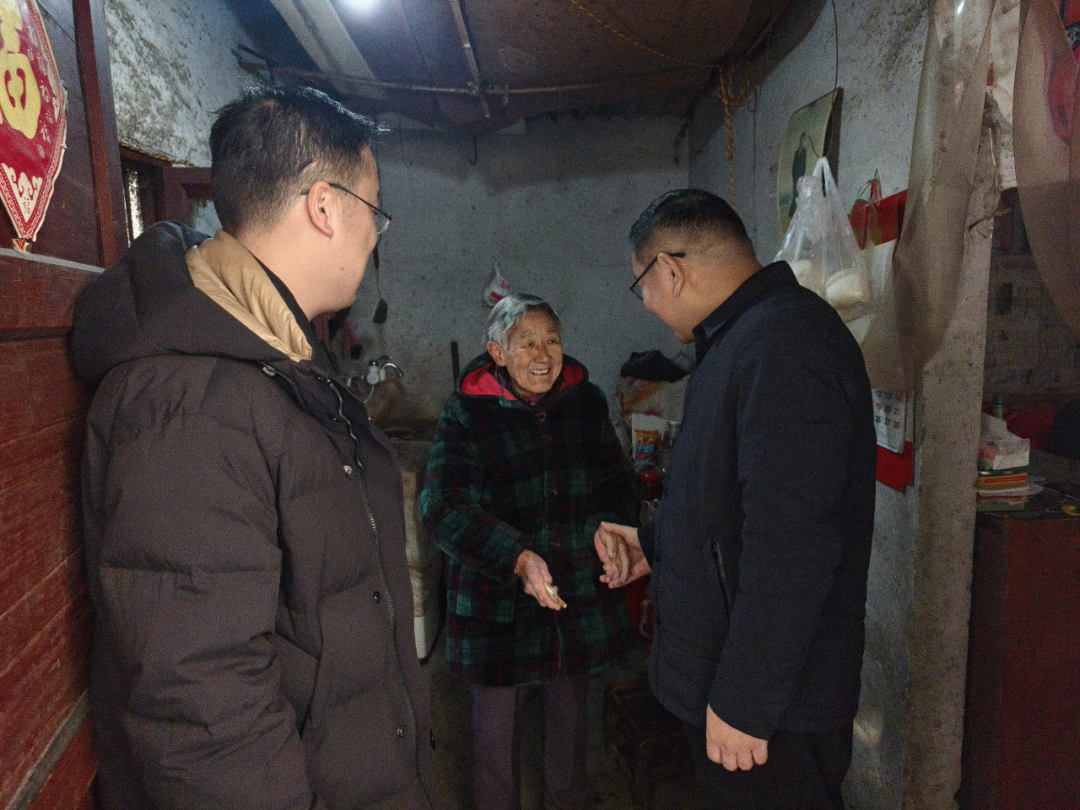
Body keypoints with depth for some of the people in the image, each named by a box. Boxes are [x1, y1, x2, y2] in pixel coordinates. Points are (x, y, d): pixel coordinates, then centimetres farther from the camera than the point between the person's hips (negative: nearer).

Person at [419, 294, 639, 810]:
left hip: (579, 593, 4)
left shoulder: (586, 402, 1)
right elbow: (442, 507, -21)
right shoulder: (467, 414, -13)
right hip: (497, 603, -4)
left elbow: (617, 483, 7)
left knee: (569, 717, 23)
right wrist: (517, 557, -33)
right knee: (495, 726, 13)